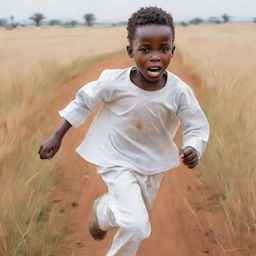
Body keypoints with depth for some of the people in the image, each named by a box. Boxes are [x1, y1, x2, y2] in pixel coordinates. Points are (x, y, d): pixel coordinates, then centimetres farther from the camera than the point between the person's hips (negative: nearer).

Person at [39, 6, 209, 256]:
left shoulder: (180, 92, -23)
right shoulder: (114, 82, -25)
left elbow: (198, 127, -12)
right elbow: (84, 102, -8)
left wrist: (193, 149, -35)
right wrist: (57, 137, -4)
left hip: (153, 163, 4)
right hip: (118, 161, -4)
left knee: (136, 216, 24)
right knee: (136, 225, -18)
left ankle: (102, 210, 55)